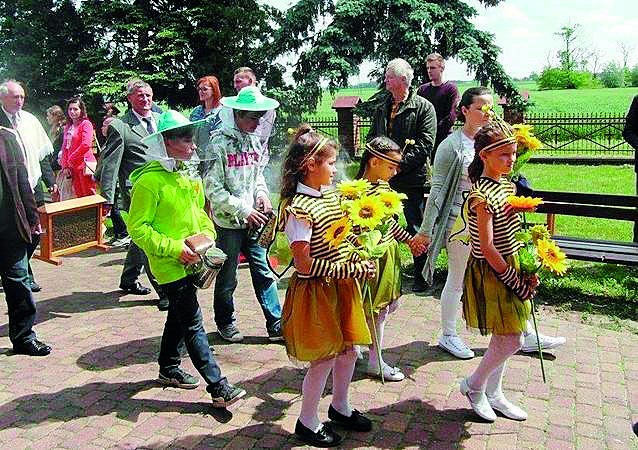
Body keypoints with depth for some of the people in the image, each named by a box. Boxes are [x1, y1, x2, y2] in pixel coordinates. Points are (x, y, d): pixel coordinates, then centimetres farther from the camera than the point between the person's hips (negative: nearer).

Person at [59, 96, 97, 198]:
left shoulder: (86, 124, -5)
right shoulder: (67, 126, 17)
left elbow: (86, 145, -16)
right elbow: (65, 147, 17)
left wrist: (71, 159, -9)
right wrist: (65, 165, 7)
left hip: (84, 165, -7)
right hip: (72, 167, 7)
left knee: (88, 195, -6)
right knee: (79, 195, 10)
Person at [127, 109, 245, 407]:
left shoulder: (185, 175, 10)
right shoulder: (149, 180, -16)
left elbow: (198, 212, 22)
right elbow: (138, 228, -16)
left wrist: (207, 235, 4)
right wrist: (173, 248, -22)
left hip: (190, 262, 9)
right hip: (170, 265, -9)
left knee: (179, 317, 21)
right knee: (193, 325, -6)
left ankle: (168, 368, 39)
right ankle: (218, 387, -1)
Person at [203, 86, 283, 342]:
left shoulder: (255, 141, 8)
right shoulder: (219, 143, -12)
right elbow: (213, 189, -15)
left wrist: (262, 194, 0)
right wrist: (244, 210, -17)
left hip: (252, 220, 5)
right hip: (228, 222, -5)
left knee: (264, 272, 6)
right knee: (227, 278, 9)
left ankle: (276, 325, 15)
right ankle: (225, 323, 29)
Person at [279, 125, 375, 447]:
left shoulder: (331, 196, 4)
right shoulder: (299, 209, -22)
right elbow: (304, 265, -24)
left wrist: (358, 264, 0)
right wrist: (350, 270, -21)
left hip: (341, 287, 8)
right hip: (315, 291, -8)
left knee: (347, 350, 18)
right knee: (324, 358, 4)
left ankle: (340, 407, 42)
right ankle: (307, 423, 26)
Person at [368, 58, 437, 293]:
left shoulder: (423, 107, -4)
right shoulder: (382, 109, 14)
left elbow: (425, 144, -11)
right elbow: (372, 137, 18)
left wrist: (400, 164, -17)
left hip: (413, 178, -5)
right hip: (384, 177, 6)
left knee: (416, 229, 4)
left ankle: (421, 277, 16)